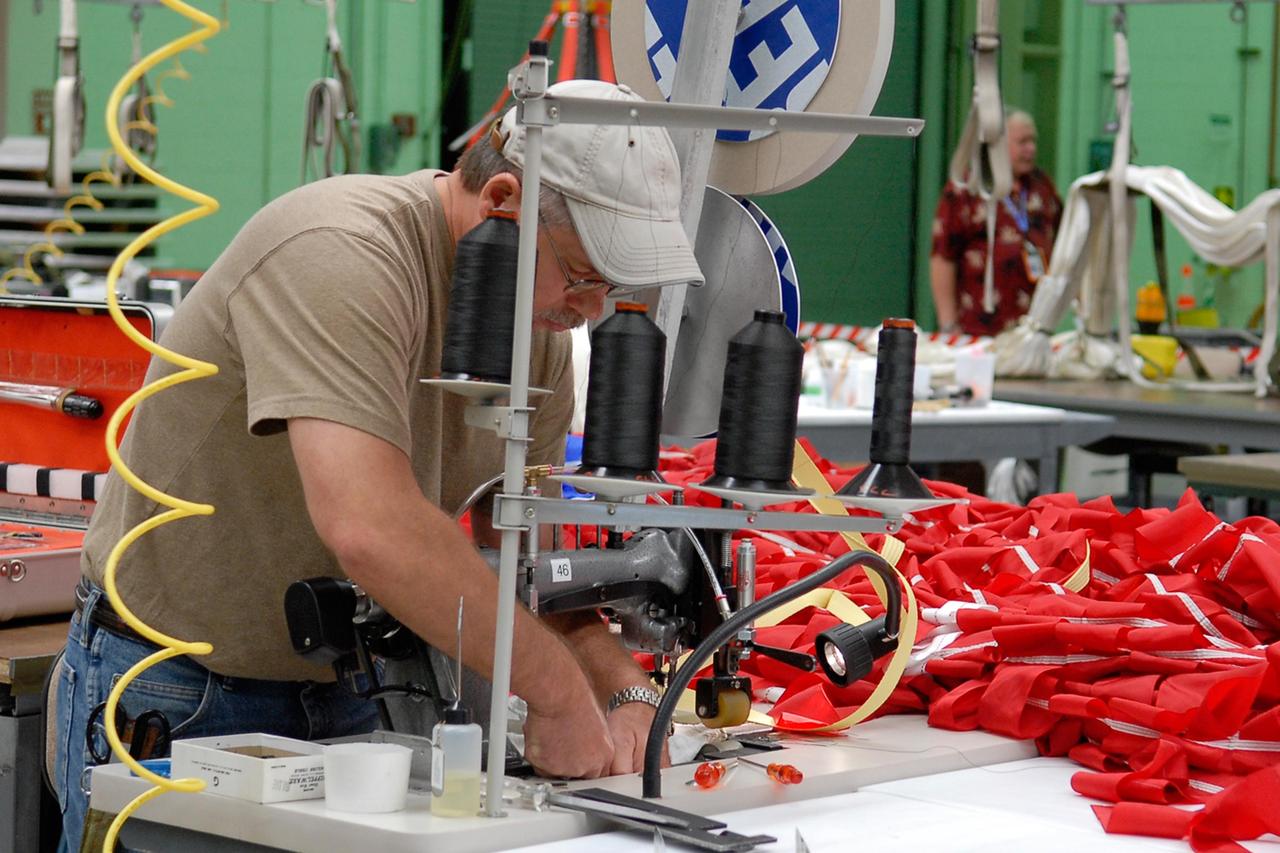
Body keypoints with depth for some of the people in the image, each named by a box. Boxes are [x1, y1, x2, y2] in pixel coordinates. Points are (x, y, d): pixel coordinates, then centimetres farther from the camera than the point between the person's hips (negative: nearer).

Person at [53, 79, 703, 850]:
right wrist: (558, 691, -34)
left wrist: (626, 691, -11)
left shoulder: (544, 323, 0)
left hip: (342, 693, 7)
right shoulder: (341, 257, -26)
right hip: (174, 695, -7)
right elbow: (370, 527, -39)